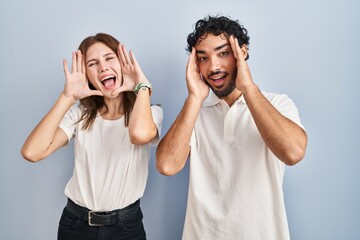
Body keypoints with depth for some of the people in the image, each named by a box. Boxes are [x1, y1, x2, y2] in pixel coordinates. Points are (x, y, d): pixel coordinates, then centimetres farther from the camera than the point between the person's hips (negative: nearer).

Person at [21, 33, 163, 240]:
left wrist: (142, 86, -18)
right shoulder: (79, 113, -2)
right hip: (76, 222, 2)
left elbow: (140, 134, -34)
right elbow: (32, 152, -16)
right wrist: (68, 96, -15)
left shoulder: (149, 111, -9)